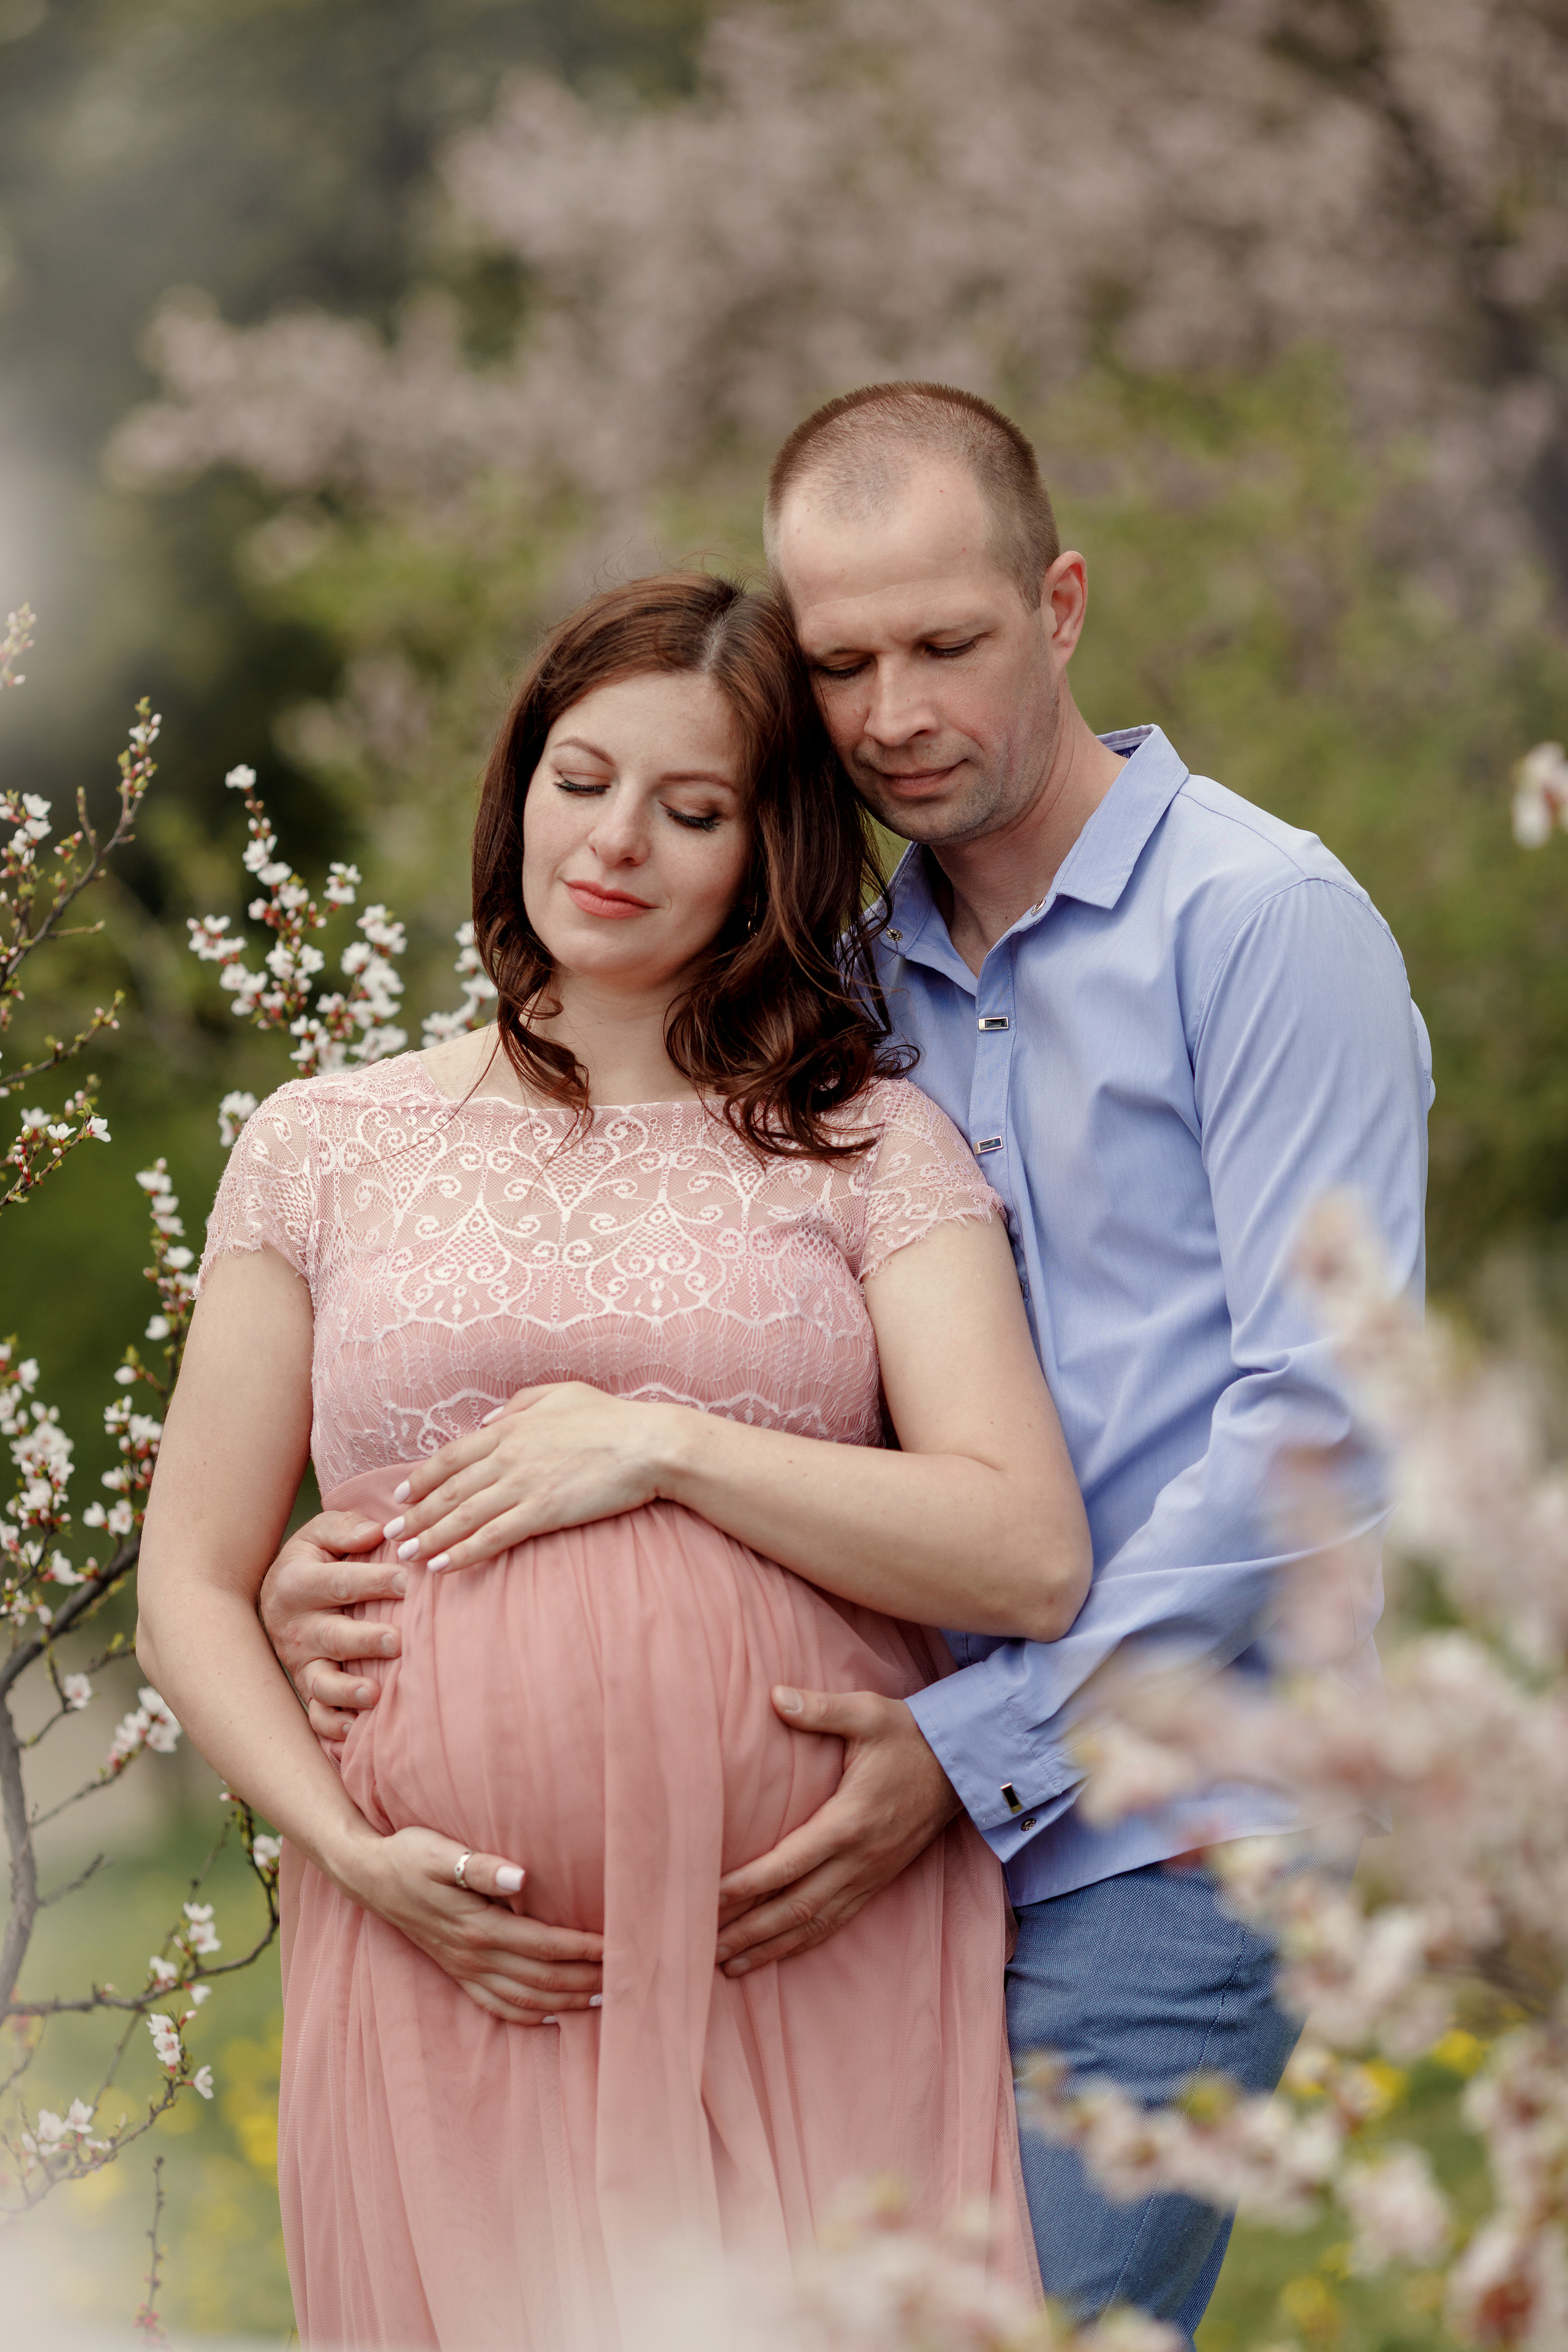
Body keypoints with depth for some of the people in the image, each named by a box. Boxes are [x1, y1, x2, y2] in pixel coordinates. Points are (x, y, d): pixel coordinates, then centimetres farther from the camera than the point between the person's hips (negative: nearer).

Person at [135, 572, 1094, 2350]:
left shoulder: (870, 1142, 8)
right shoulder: (326, 1148, 11)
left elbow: (1033, 1561, -3)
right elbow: (190, 1592, 11)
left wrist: (663, 1448, -9)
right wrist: (351, 1847, -6)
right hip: (451, 1966, 1)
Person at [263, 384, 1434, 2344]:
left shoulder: (1261, 922, -5)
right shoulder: (844, 988, 16)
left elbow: (1315, 1422, -12)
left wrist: (984, 1746, -16)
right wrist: (348, 1552, 0)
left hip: (1151, 1838, -6)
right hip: (918, 1825, 6)